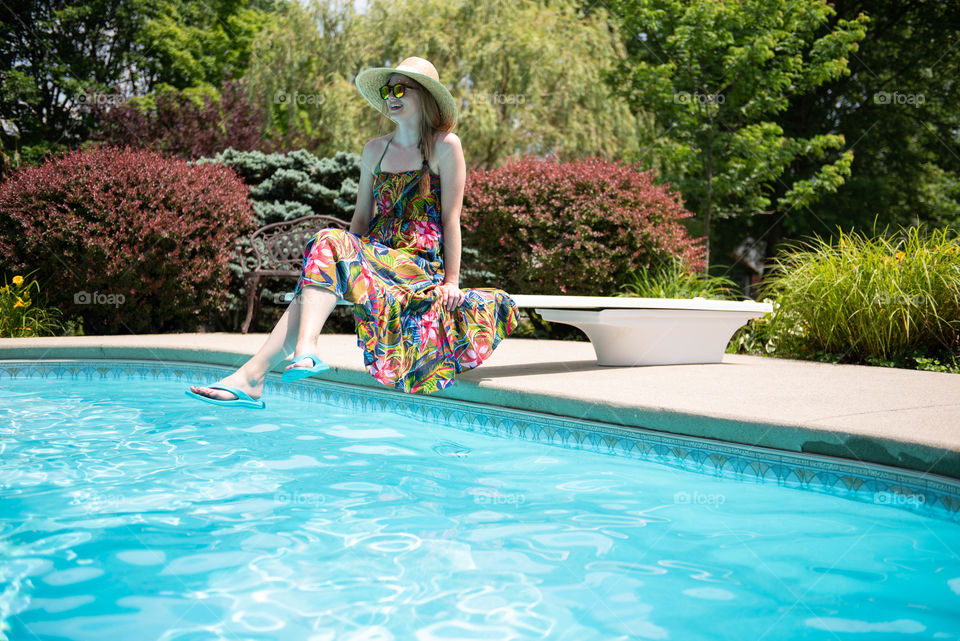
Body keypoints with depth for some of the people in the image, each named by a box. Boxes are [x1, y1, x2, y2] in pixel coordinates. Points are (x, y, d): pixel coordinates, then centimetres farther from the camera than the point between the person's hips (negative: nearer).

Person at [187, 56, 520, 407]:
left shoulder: (445, 145, -1)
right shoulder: (375, 150, 15)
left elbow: (451, 217, -3)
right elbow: (362, 215, 16)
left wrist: (451, 281, -8)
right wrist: (352, 254, 0)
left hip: (421, 264, -5)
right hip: (374, 256, 5)